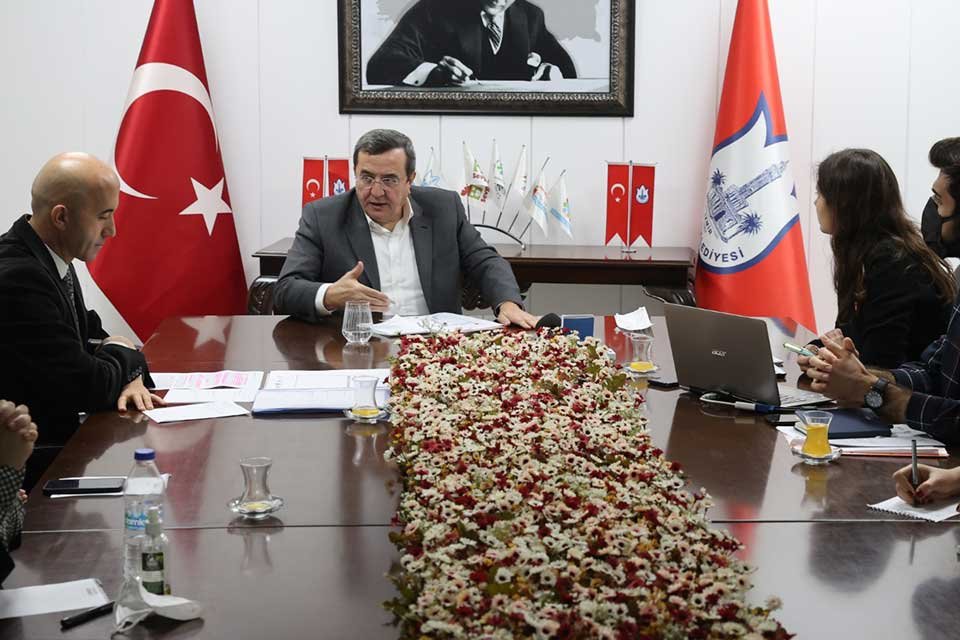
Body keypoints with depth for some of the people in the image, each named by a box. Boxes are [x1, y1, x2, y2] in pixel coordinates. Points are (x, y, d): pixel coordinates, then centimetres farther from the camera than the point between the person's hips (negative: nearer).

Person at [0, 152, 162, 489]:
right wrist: (125, 357, -2)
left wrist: (126, 376, -6)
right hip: (32, 459, -9)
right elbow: (86, 387, -23)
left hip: (58, 433, 9)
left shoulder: (49, 259, 4)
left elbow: (90, 334, 15)